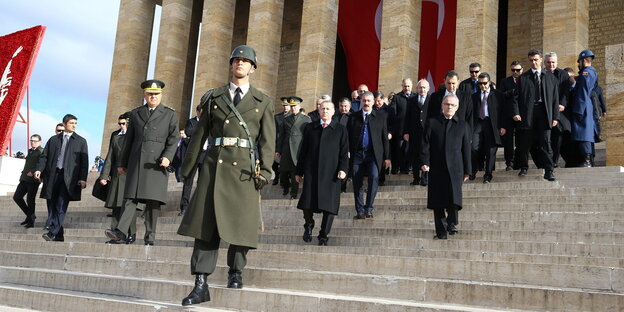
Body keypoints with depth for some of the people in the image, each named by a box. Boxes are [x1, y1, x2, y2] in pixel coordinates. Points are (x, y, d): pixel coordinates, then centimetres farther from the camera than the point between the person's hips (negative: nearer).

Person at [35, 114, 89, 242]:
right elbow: (44, 156, 12)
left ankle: (53, 232, -15)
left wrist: (83, 178, -6)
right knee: (52, 206, 3)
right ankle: (59, 235, 10)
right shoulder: (53, 140, 16)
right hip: (53, 176, 3)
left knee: (61, 206, -14)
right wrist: (39, 169, -6)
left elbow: (84, 161, 5)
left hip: (68, 177, -3)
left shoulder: (81, 141, 11)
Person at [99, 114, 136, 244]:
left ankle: (132, 234, 5)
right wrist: (104, 175, 9)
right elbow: (110, 156, 15)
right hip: (117, 175, 5)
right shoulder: (115, 135, 16)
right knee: (116, 206, 4)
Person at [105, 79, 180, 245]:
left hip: (156, 162, -2)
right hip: (136, 161, 2)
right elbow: (129, 140, 18)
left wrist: (167, 157, -15)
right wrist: (122, 163, 16)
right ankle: (121, 231, -14)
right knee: (131, 196, -6)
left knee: (153, 200, -3)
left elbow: (173, 139, 2)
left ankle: (149, 238, 0)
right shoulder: (135, 113, 17)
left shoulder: (170, 115, 10)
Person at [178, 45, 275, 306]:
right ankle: (201, 284, -5)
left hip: (245, 166, -1)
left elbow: (268, 141, 3)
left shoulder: (263, 102, 10)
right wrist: (187, 166, 11)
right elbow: (200, 134, 14)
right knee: (206, 221, -5)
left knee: (240, 222, 3)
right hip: (216, 163, 1)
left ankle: (235, 272, 24)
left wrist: (264, 171, -8)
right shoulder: (214, 98, 14)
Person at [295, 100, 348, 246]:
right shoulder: (310, 128, 14)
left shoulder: (341, 129, 9)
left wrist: (343, 169, -10)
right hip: (311, 172, 1)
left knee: (329, 206, -2)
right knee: (307, 203, -5)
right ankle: (309, 225, 23)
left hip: (331, 173, -1)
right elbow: (303, 150, 14)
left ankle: (323, 236, 11)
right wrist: (299, 171, 11)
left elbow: (344, 152, 4)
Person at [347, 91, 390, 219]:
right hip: (357, 154, 1)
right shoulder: (353, 117, 11)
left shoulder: (380, 117, 9)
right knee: (357, 183, 1)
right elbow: (349, 136, 10)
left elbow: (385, 138, 8)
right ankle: (360, 211, 11)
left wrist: (387, 157, 3)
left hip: (373, 154, -1)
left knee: (374, 177, -19)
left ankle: (368, 208, -8)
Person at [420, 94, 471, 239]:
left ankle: (452, 223, 7)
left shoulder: (462, 125, 10)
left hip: (454, 168, 0)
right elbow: (425, 144, 4)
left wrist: (467, 170, 7)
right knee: (437, 202, 3)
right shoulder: (432, 122, 9)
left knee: (454, 198, -14)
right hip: (436, 168, 1)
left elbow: (466, 149, 10)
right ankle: (441, 231, 11)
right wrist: (424, 162, -8)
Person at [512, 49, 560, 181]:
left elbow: (555, 97, 9)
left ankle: (548, 170, -3)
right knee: (524, 143, 6)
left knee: (545, 142, -5)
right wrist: (516, 113, -8)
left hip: (544, 114, 0)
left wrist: (555, 116, 2)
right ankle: (524, 167, 23)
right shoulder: (523, 78, 8)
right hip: (527, 114, 0)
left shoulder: (550, 77, 11)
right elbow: (516, 97, 5)